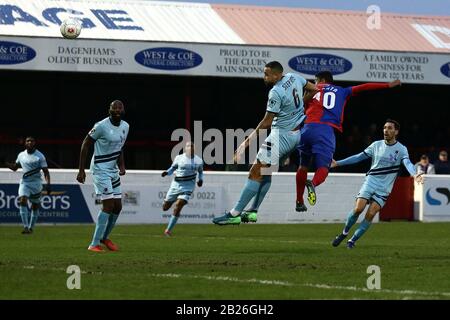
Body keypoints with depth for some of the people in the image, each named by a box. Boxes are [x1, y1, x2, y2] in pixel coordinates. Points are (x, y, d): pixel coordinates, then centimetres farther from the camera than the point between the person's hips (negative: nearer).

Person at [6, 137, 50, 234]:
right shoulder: (21, 155, 8)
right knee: (22, 200, -19)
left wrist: (48, 184, -18)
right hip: (24, 182, 2)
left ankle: (31, 228, 21)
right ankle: (25, 227, -21)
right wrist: (5, 163, 6)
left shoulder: (40, 156, -5)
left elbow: (46, 171, -6)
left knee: (35, 206, 6)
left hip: (36, 183, -2)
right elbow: (14, 167, 22)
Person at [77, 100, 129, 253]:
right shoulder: (102, 126, -17)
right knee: (108, 205, -15)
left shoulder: (125, 126, 6)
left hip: (113, 170, 8)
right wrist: (81, 170, -11)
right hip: (100, 169, -8)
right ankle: (94, 244, -11)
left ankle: (105, 237, 30)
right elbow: (85, 145, -11)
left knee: (117, 206, 10)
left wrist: (122, 165, 5)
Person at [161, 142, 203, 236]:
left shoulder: (198, 160, 3)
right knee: (165, 208, 8)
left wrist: (200, 179, 2)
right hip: (176, 184, 1)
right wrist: (166, 172, -10)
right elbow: (172, 168, 11)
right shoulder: (179, 158, -1)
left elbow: (200, 172, 20)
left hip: (188, 186, -1)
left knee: (178, 207, -19)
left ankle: (168, 230, -10)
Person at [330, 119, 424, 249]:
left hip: (384, 188, -1)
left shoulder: (401, 149, -4)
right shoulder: (376, 145, 4)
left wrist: (414, 174, -44)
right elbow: (359, 157, 11)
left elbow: (407, 163, -22)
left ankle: (352, 240, 2)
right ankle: (344, 233, 8)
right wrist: (338, 163, 10)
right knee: (358, 208, -15)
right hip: (370, 181, 1)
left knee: (370, 214, -13)